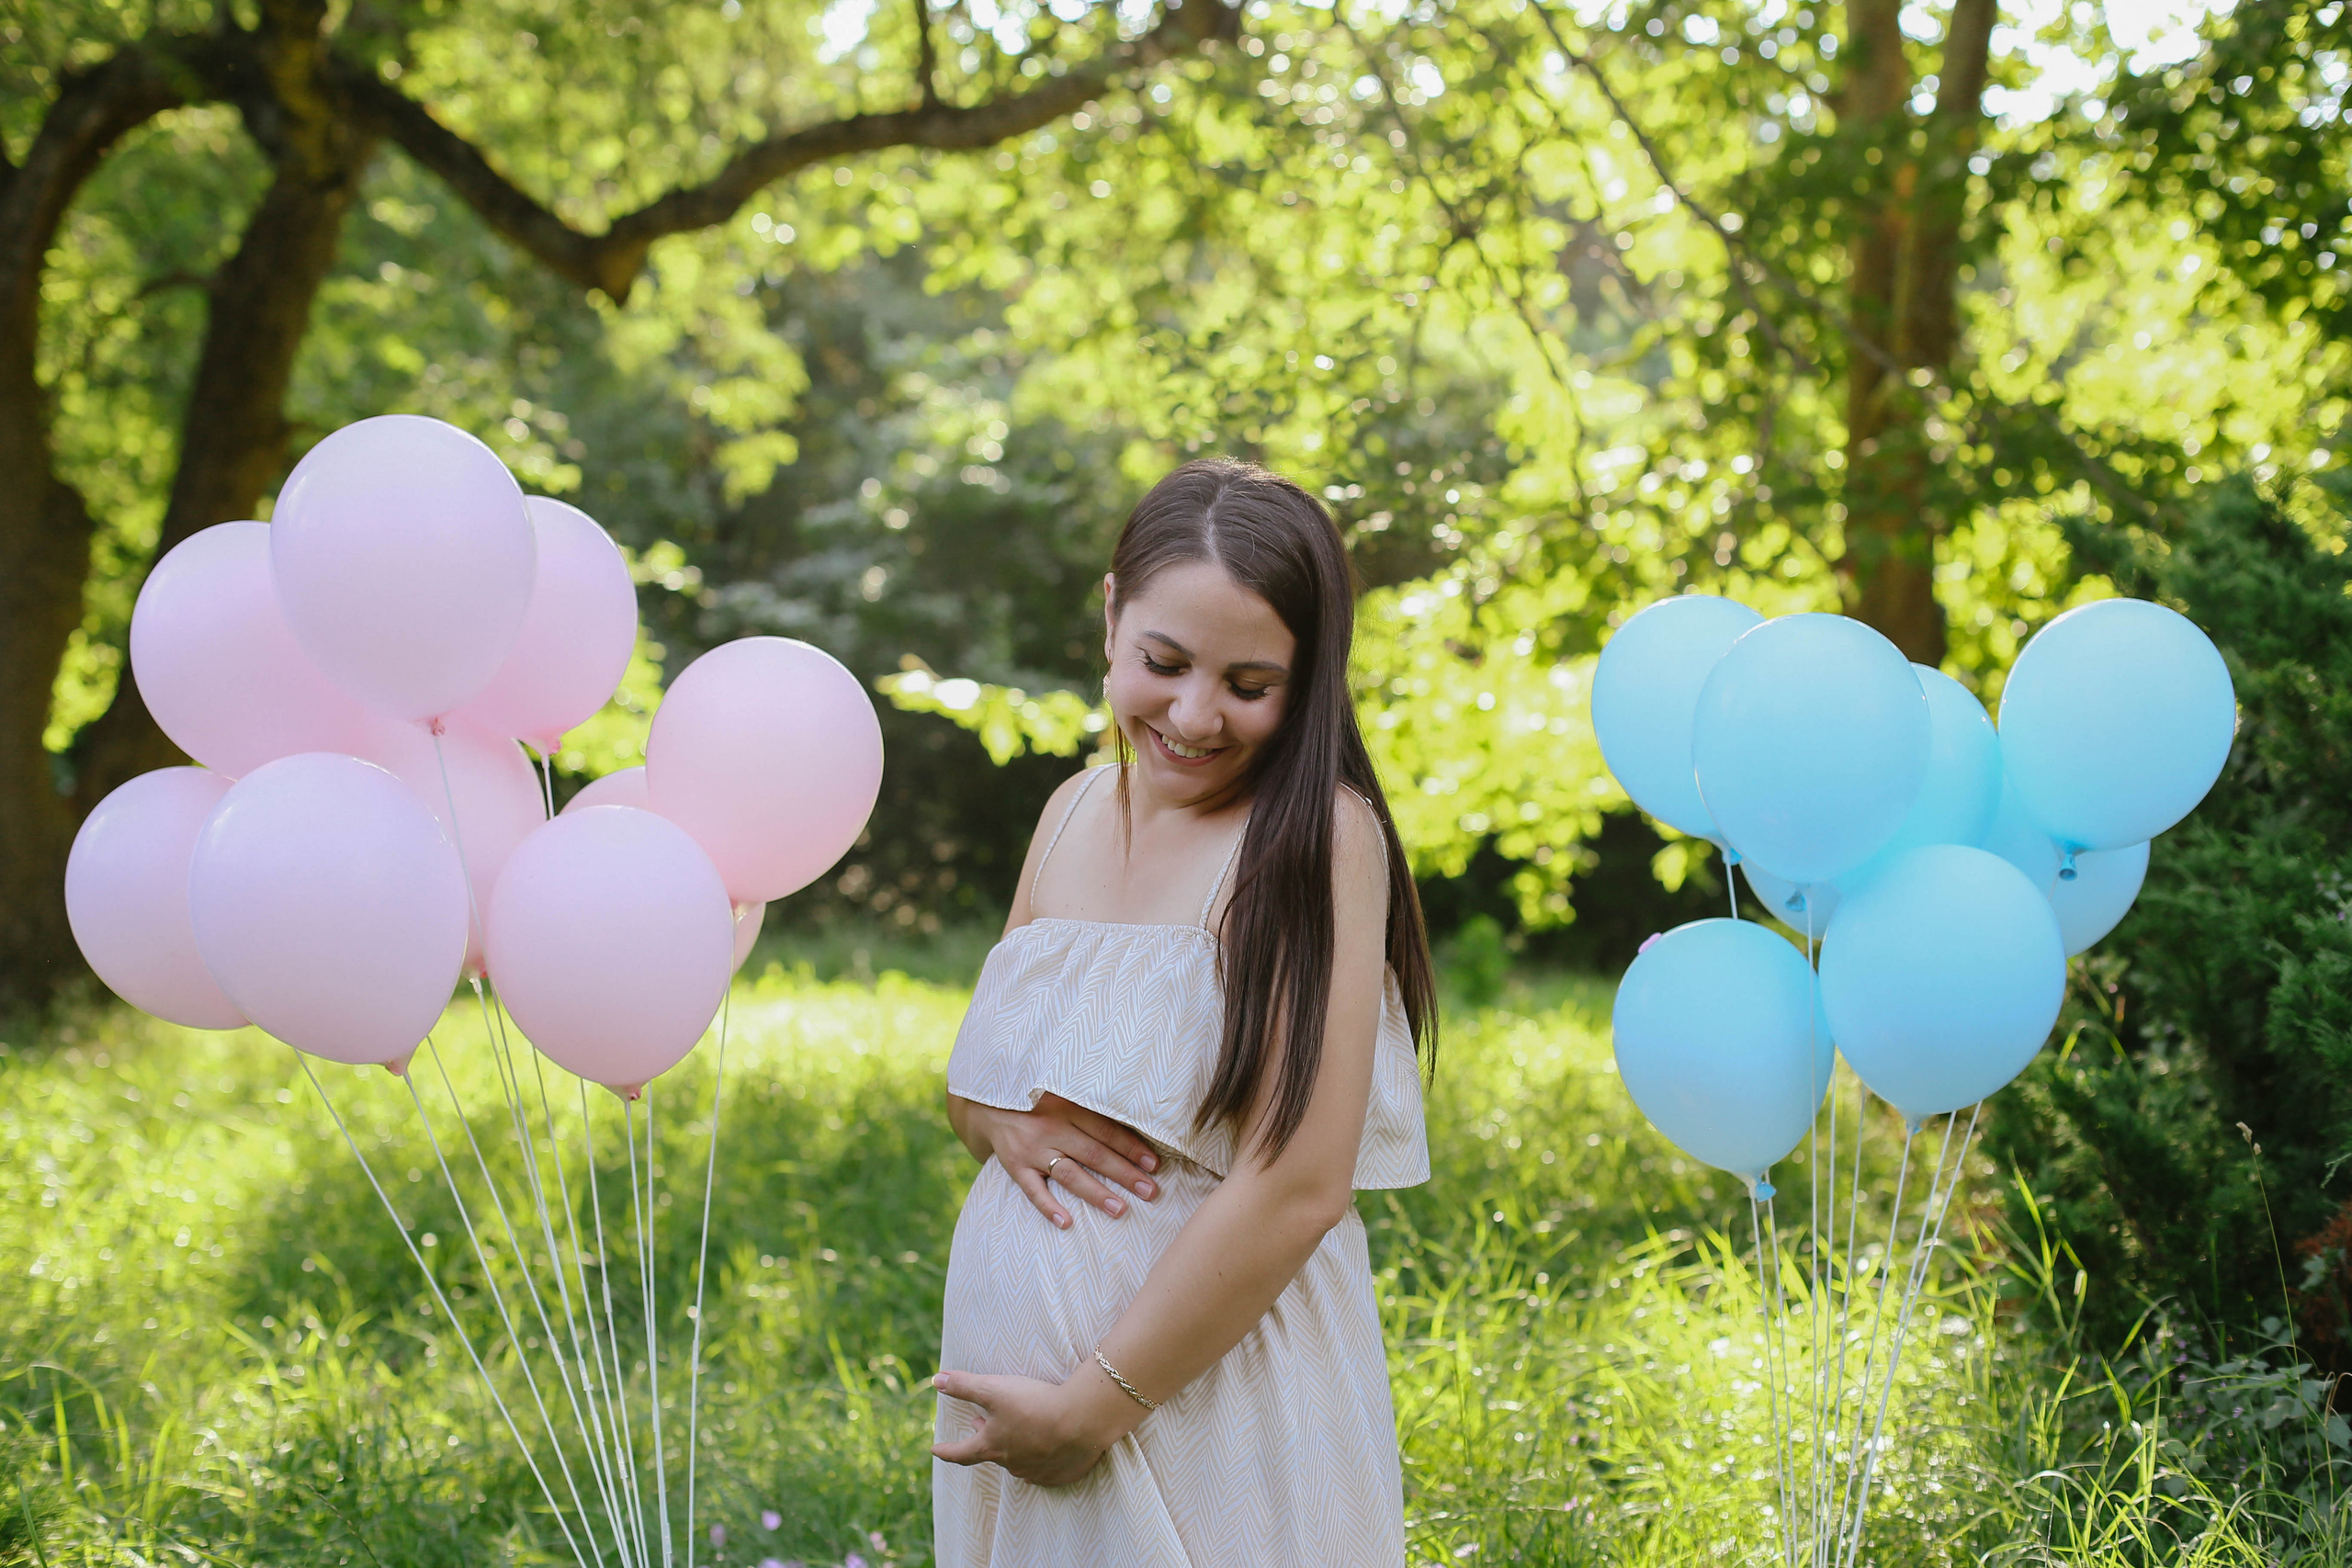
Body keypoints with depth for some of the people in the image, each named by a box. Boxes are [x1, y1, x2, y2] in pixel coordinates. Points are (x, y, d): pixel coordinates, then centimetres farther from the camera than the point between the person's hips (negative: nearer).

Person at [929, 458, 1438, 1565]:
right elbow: (971, 1078, 15)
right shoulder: (1075, 811, 6)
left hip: (1214, 1385, -6)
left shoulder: (1316, 833, -14)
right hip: (1013, 1360, 6)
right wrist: (996, 1118, -8)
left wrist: (1092, 1409, -17)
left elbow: (1299, 1191, -20)